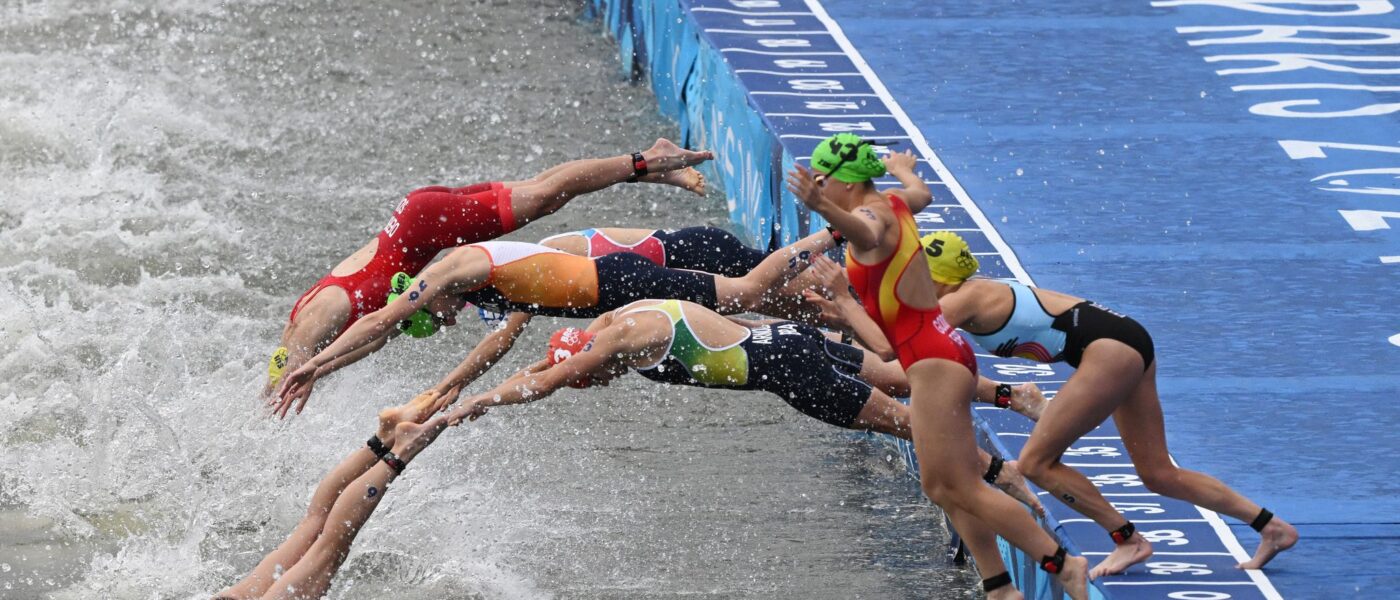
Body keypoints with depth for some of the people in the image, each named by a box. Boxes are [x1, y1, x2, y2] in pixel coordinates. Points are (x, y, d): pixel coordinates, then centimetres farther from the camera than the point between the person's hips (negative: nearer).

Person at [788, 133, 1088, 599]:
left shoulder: (869, 214, -16)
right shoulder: (892, 204, 12)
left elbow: (866, 233, -44)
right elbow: (921, 195, 38)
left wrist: (823, 208, -64)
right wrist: (904, 170, 61)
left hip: (934, 362, -10)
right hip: (940, 352, 10)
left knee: (961, 490, -9)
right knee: (941, 487, 12)